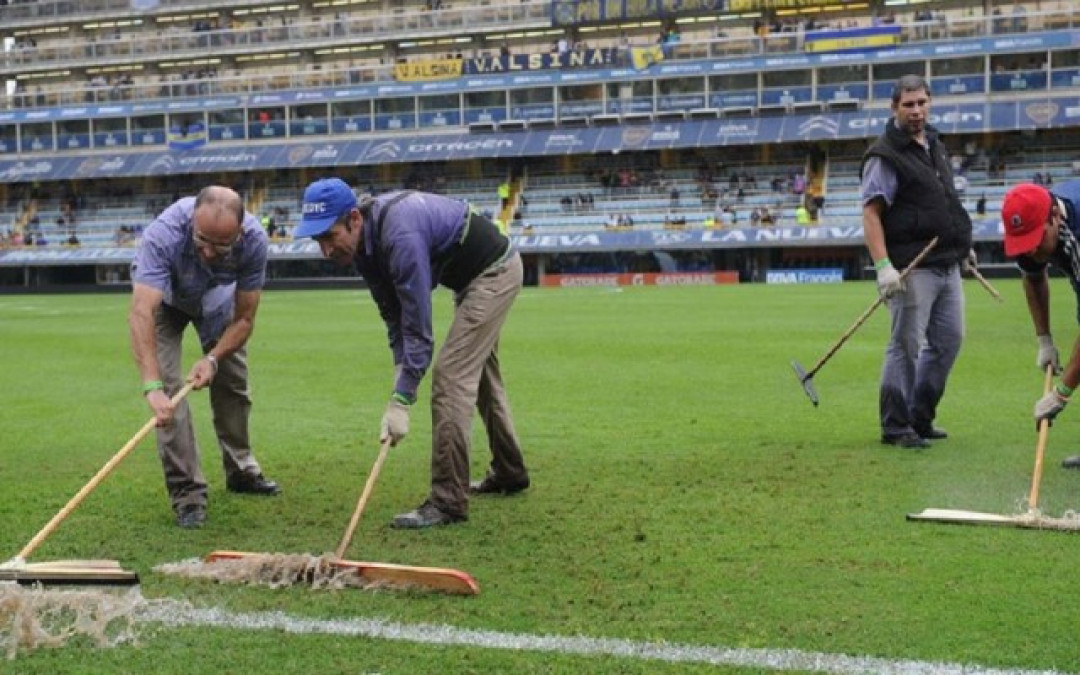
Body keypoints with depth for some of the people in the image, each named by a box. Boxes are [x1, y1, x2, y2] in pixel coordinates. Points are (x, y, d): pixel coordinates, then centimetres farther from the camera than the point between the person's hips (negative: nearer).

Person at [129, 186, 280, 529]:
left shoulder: (254, 240, -36)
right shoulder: (164, 235, -45)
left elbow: (244, 318, -24)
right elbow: (141, 313, -54)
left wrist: (213, 358, -40)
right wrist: (152, 386, -63)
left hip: (218, 295, 3)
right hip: (162, 295, -3)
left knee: (233, 380, 10)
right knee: (169, 385, -17)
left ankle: (241, 470, 32)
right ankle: (187, 492, -11)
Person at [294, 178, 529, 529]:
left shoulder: (400, 238, -36)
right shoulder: (364, 239, -8)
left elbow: (418, 326, -35)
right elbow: (394, 315, 0)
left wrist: (401, 402, -35)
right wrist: (401, 366, -12)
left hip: (494, 271, -10)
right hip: (476, 275, 10)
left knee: (451, 376, -16)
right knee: (479, 371, 22)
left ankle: (448, 501, -14)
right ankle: (509, 473, 38)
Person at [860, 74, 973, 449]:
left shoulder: (936, 148, 17)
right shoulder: (885, 156, -10)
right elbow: (870, 214, -17)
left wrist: (962, 246, 26)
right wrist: (883, 265, -26)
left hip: (947, 265, 9)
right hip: (912, 268, -9)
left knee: (948, 340, 11)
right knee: (906, 345, -6)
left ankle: (920, 418, 22)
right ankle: (895, 427, 1)